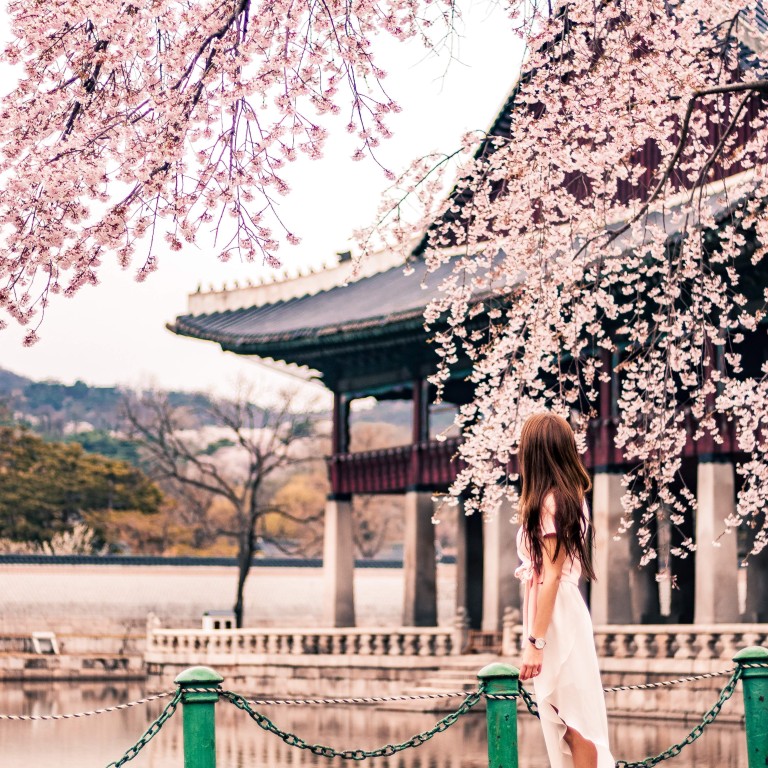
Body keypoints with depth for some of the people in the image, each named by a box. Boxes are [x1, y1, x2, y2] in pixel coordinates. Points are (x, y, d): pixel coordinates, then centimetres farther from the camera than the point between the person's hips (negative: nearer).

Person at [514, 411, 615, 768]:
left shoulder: (549, 502, -15)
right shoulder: (571, 495, 12)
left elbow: (550, 576, -18)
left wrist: (535, 642, -19)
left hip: (554, 614, -10)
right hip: (564, 608, 10)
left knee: (573, 718, -6)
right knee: (564, 716, 11)